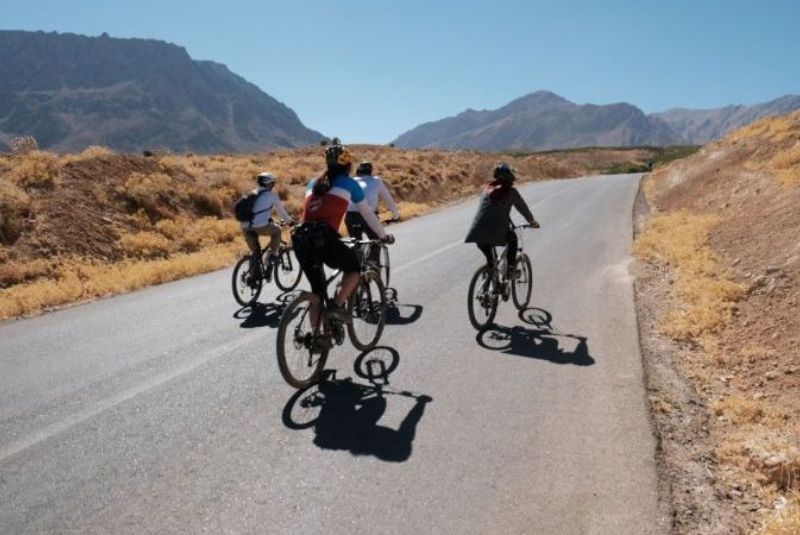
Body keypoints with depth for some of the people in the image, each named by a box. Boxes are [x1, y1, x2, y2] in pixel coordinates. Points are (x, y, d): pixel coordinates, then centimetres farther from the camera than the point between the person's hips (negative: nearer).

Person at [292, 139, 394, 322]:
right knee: (354, 269, 21)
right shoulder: (349, 183, 12)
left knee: (317, 290, 20)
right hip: (324, 238, -5)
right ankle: (336, 305, 1)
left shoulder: (314, 183, 25)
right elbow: (367, 214, 19)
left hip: (300, 237, 5)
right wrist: (383, 236, 33)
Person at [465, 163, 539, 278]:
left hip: (477, 232, 4)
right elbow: (523, 208, 17)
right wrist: (533, 222, 35)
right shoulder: (510, 191, 7)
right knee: (512, 238, 25)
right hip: (497, 231, -4)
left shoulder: (487, 189, 21)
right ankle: (511, 268, 20)